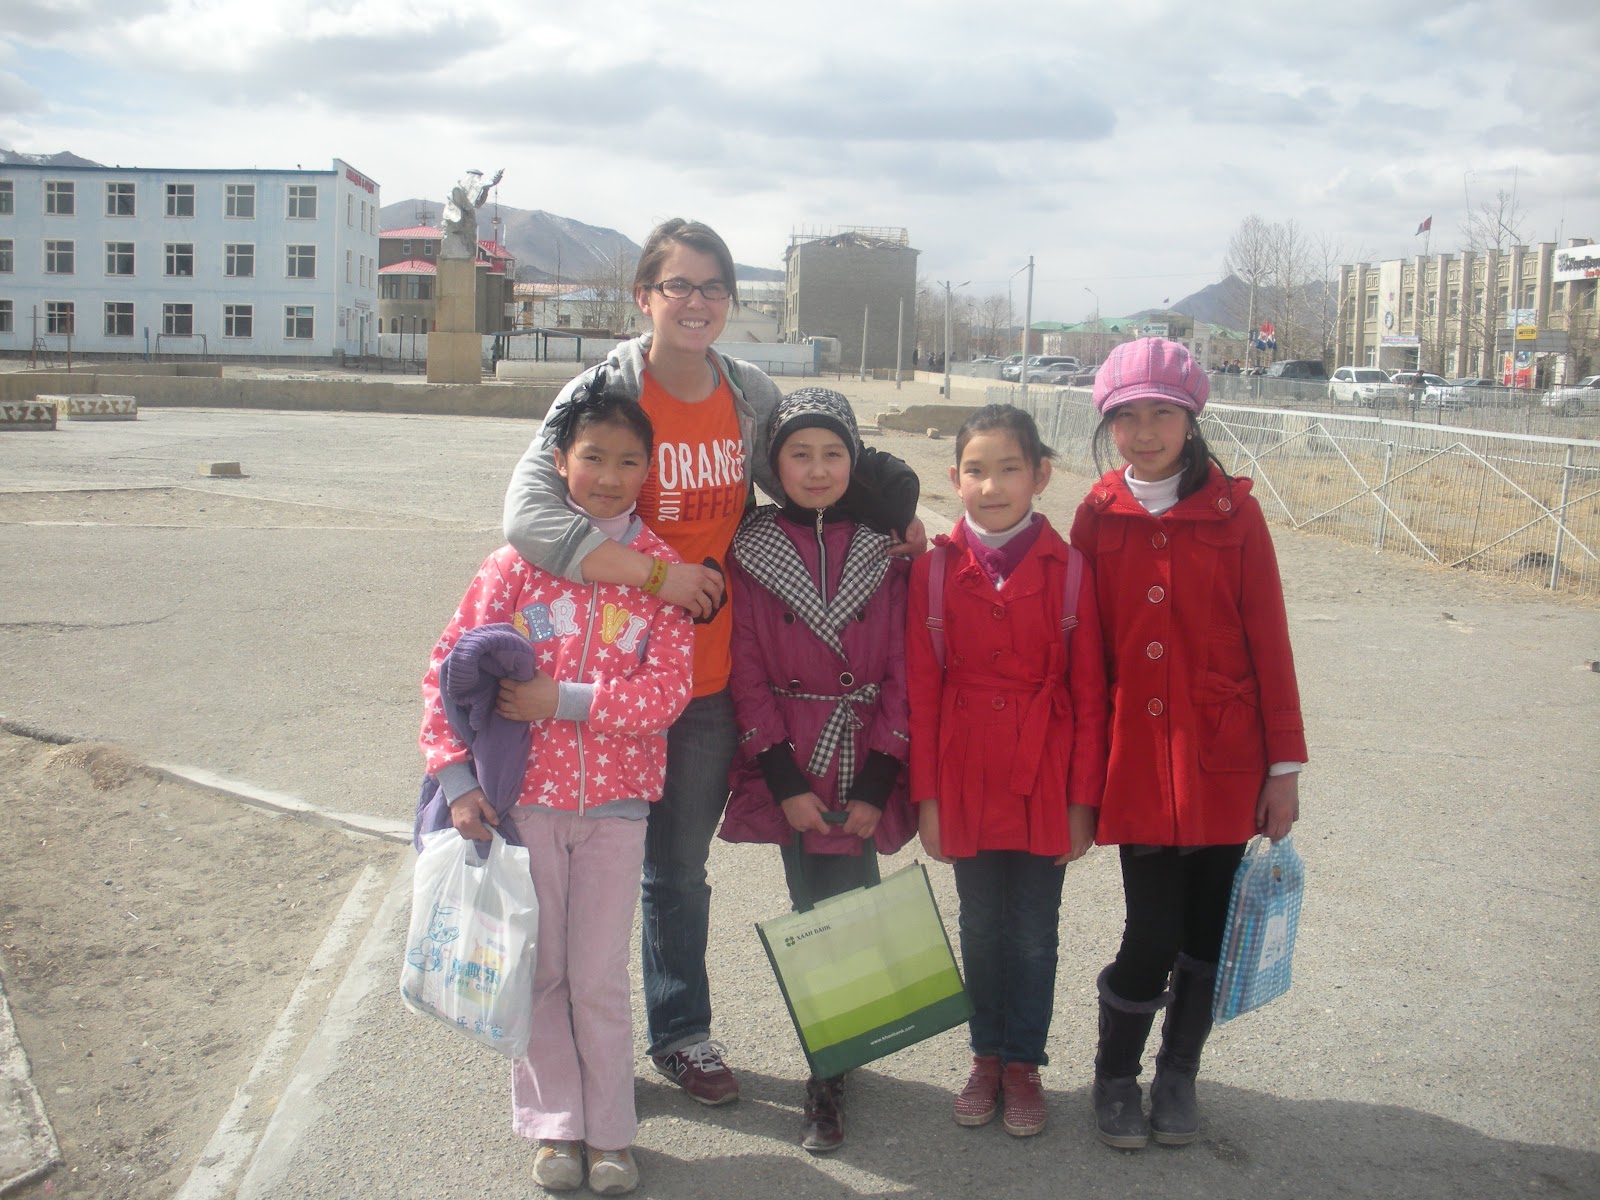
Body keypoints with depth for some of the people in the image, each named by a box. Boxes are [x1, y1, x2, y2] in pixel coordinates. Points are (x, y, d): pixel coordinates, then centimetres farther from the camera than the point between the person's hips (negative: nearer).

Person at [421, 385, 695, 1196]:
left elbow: (667, 691, -11)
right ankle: (555, 1123, 29)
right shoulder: (521, 559, -3)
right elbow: (449, 666, -3)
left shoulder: (660, 568, -2)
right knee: (539, 969, 12)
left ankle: (610, 1132, 25)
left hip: (615, 802, -1)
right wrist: (455, 779, -10)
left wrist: (562, 699, -18)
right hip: (524, 794, 1)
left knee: (600, 977, 8)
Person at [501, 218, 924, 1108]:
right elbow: (529, 516, -27)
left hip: (710, 675, 4)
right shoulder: (607, 391, -14)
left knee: (682, 868, 19)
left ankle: (683, 1034, 36)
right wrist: (656, 573, -29)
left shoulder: (753, 396, 1)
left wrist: (890, 509, 5)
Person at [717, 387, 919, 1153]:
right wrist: (784, 780, -8)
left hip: (861, 773, 0)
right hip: (788, 772, 0)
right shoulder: (750, 552, 1)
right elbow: (747, 674, -1)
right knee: (811, 912, 4)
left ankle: (828, 1080, 8)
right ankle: (830, 1069, 18)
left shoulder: (882, 553, 3)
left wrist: (878, 783, -6)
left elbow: (902, 673, 1)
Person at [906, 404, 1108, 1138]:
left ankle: (1024, 1063, 26)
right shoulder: (935, 569, -4)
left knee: (1034, 934, 9)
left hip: (1044, 786, -1)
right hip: (967, 785, 1)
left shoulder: (1067, 569, -6)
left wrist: (1082, 799, -3)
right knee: (981, 927, 14)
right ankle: (986, 1057, 31)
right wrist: (926, 795, -3)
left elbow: (1088, 693, -3)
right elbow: (921, 691, -1)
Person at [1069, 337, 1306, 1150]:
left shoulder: (1233, 512, -3)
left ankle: (1178, 1075, 32)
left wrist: (1285, 765, -3)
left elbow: (1269, 643, -2)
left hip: (1224, 762, 0)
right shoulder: (1097, 517, 0)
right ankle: (1115, 1075, 24)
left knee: (1206, 931, 10)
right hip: (1138, 767, 0)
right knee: (1150, 938, 0)